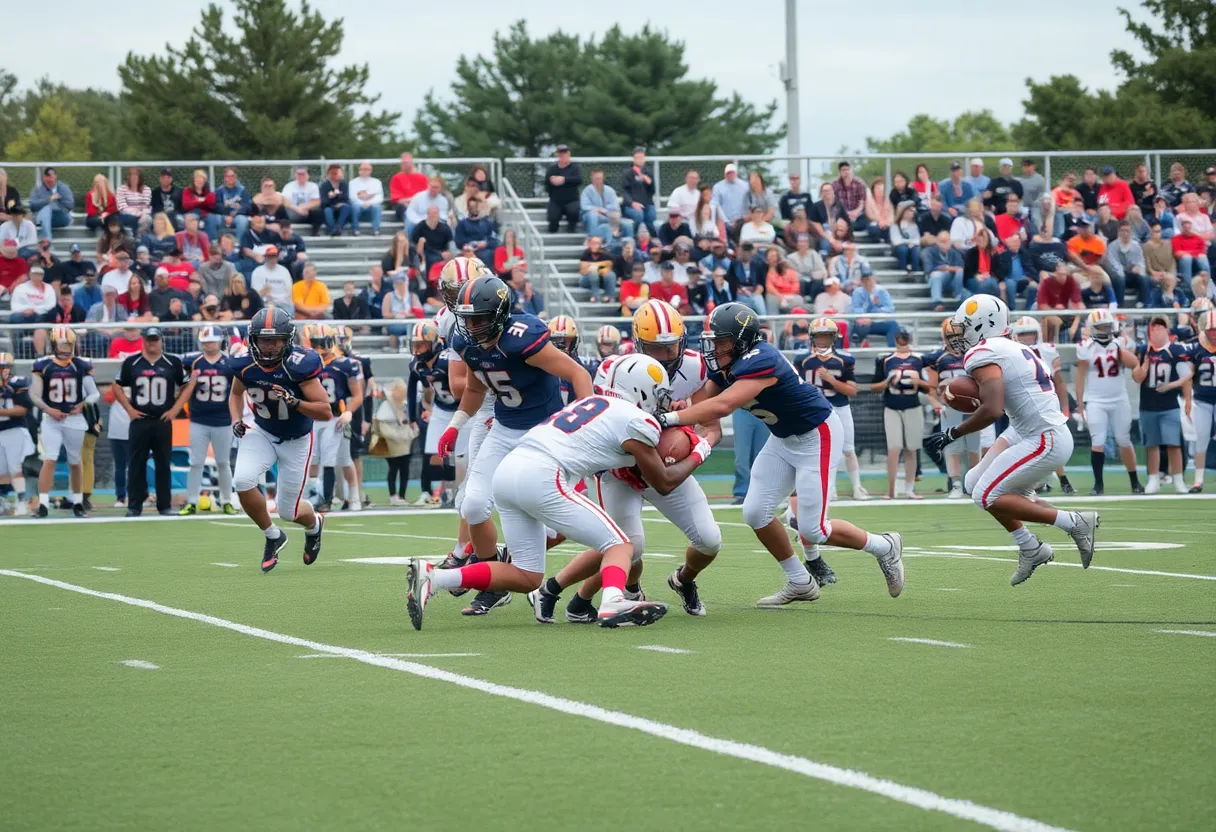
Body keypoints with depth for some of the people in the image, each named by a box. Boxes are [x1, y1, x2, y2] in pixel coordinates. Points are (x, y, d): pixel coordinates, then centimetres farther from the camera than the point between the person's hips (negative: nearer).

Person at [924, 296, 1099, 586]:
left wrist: (952, 434, -15)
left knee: (988, 497, -7)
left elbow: (992, 410, -25)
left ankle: (1075, 523, -5)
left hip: (1045, 441, -10)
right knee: (976, 483, 14)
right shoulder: (1014, 349, 15)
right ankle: (1030, 549, 20)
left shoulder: (984, 356, -15)